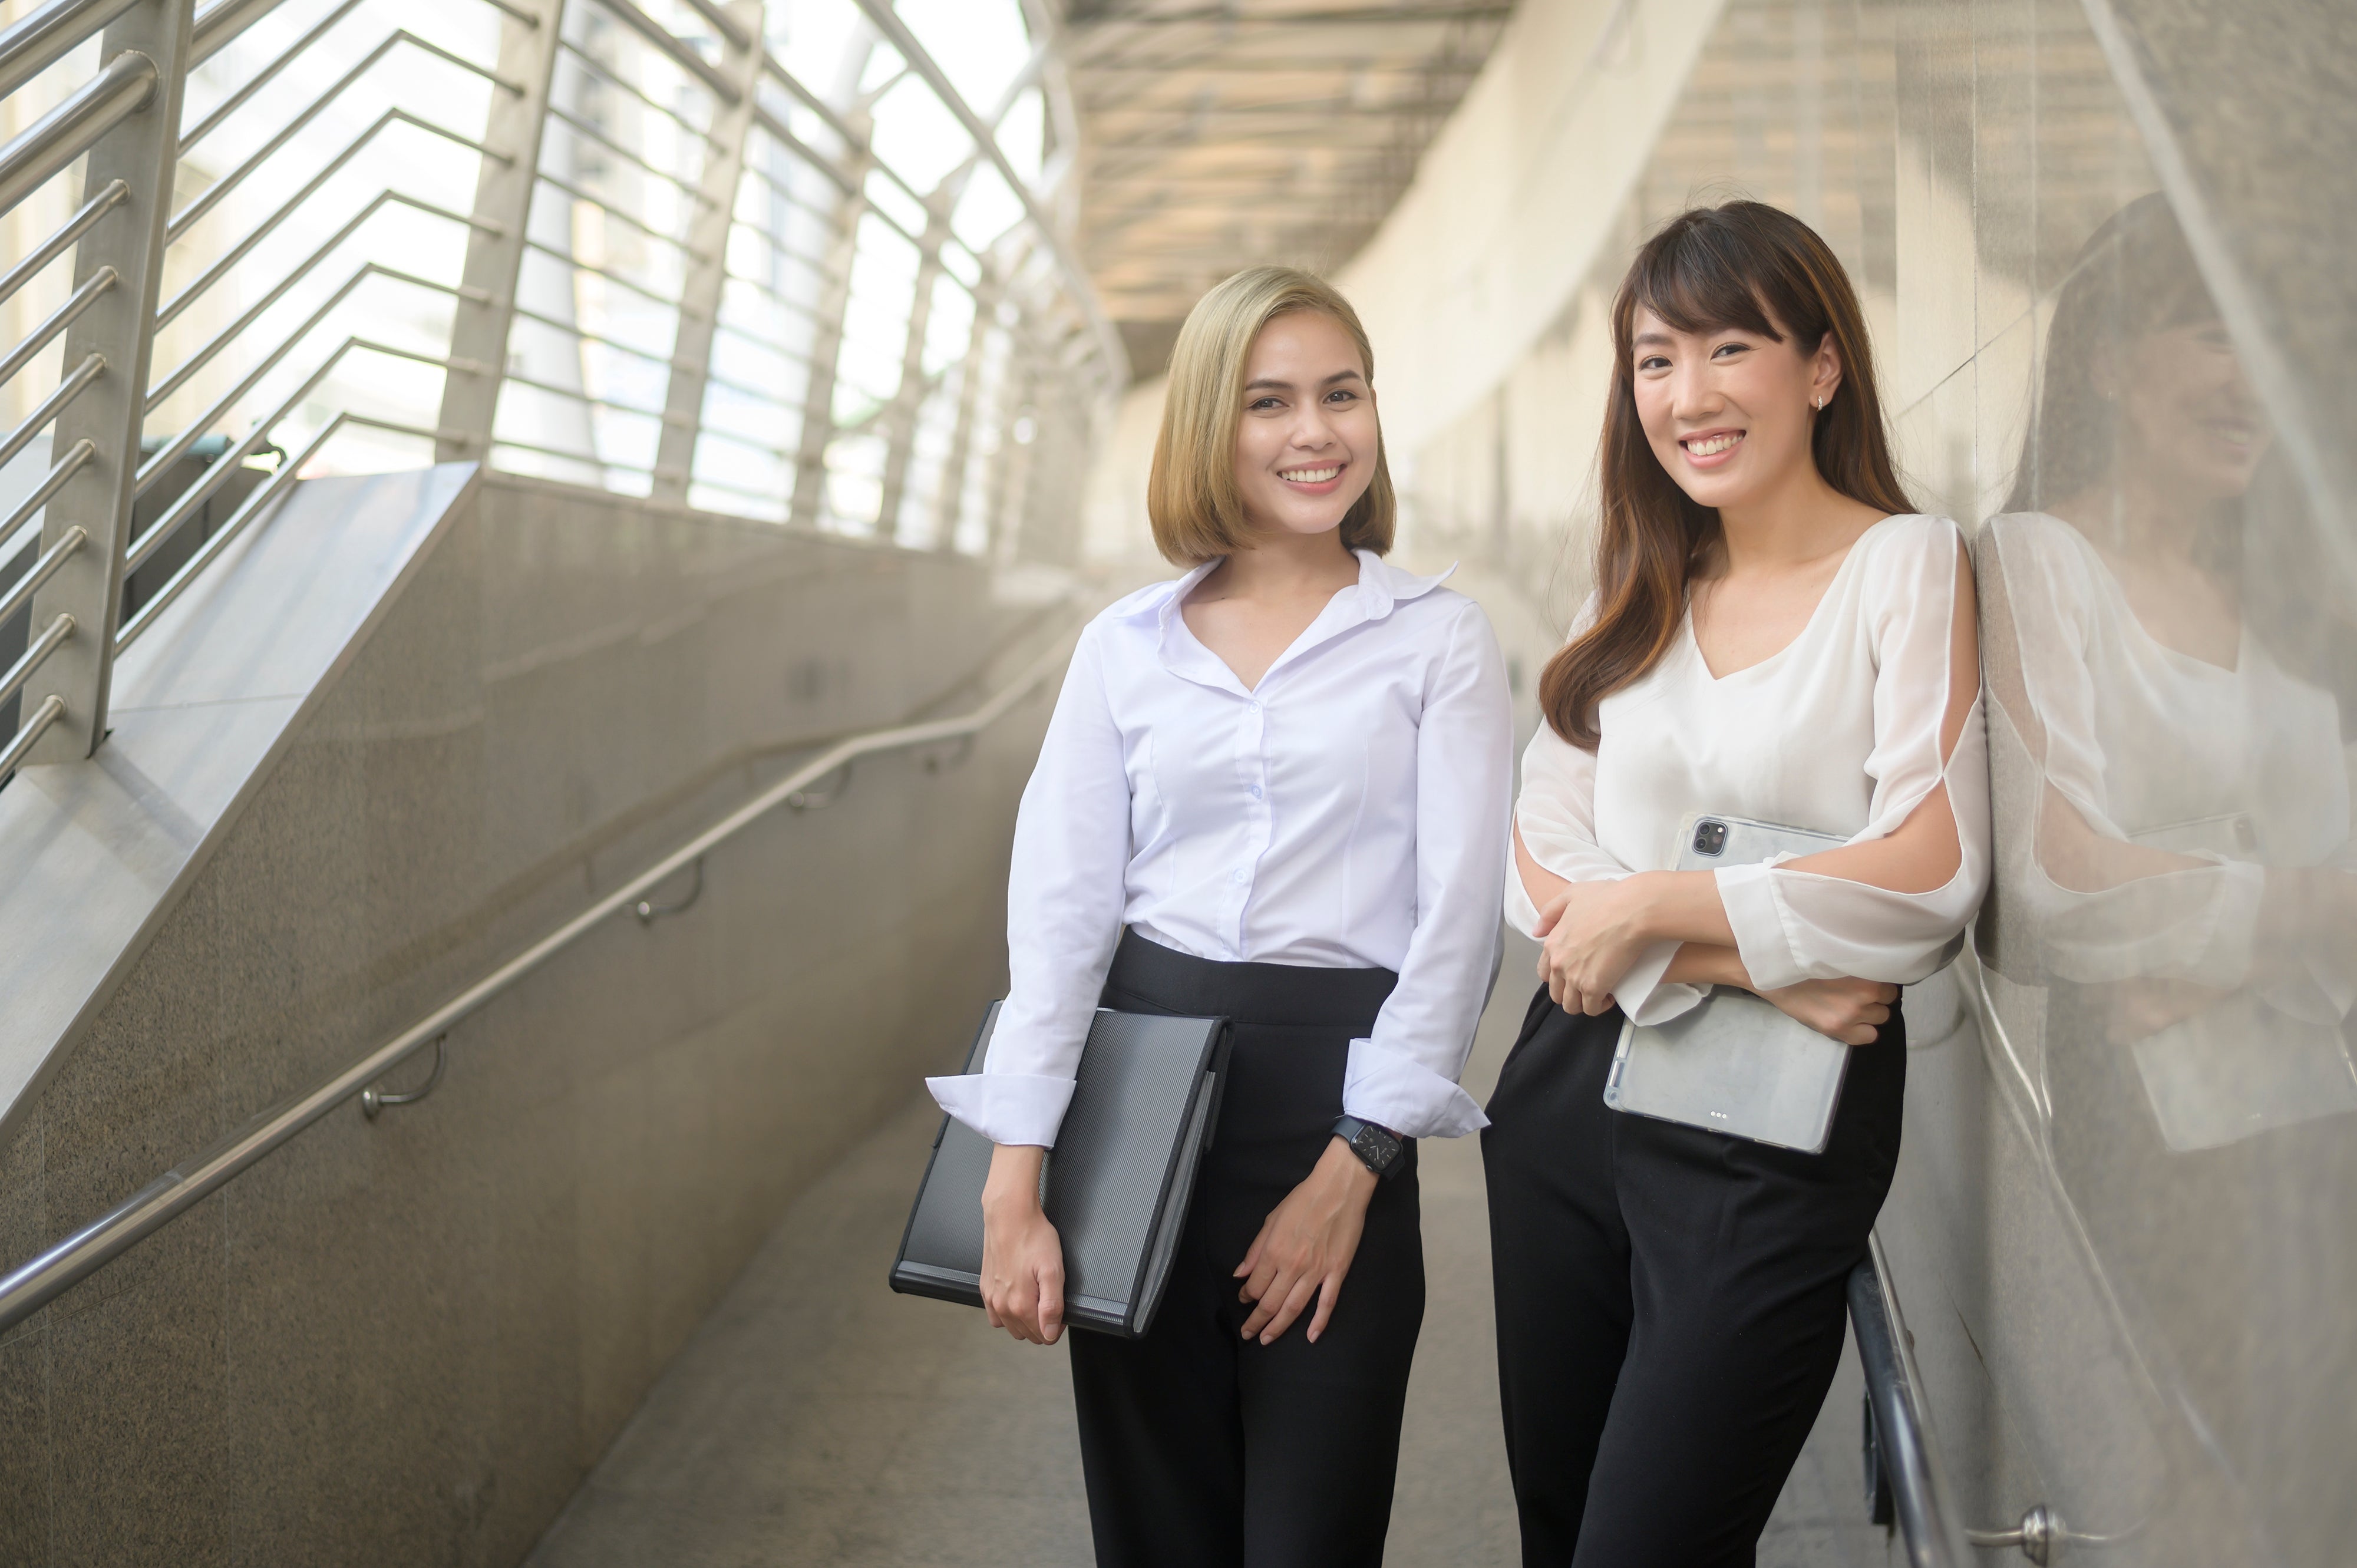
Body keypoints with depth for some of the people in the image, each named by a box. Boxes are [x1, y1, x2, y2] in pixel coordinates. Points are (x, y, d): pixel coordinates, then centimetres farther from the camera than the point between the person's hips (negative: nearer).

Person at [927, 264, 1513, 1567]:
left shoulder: (1437, 640, 3)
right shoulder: (1127, 647, 8)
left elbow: (1456, 914, -3)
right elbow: (1057, 904, 2)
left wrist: (1352, 1167, -10)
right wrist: (1013, 1190, -6)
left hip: (1334, 1086, -2)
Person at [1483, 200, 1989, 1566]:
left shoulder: (1906, 562, -5)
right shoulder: (1638, 593, 10)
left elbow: (1932, 870, -16)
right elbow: (1542, 866, 0)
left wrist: (1657, 906, -13)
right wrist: (1746, 961, -15)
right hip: (1576, 1085, 6)